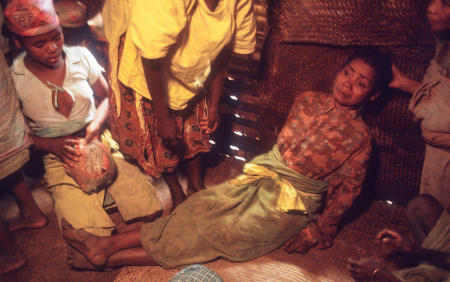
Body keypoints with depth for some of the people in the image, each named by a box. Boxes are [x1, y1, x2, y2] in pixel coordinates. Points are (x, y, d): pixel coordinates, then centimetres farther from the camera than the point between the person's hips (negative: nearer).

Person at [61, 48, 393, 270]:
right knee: (201, 208, -12)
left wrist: (319, 231, -3)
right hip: (262, 175, 5)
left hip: (292, 203, -4)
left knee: (222, 234, -16)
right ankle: (108, 243, -15)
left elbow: (347, 189, -4)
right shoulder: (308, 100, 4)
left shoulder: (359, 135, -8)